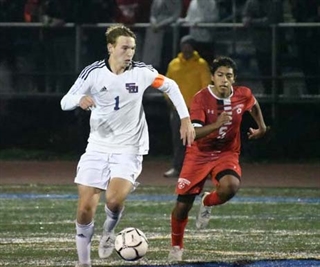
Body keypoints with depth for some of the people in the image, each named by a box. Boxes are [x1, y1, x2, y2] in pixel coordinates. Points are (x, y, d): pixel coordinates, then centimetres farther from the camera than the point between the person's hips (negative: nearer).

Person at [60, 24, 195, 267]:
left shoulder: (142, 72, -7)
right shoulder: (93, 73, -7)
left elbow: (171, 87, 9)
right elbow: (65, 103, -3)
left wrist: (185, 119, 4)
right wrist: (80, 99, -26)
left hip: (129, 149, -1)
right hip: (98, 147, 1)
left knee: (115, 199, -24)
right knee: (86, 207, -5)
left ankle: (109, 232, 10)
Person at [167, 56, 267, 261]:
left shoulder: (243, 95, -9)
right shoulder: (201, 98, -19)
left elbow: (254, 105, 18)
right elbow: (194, 133, -30)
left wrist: (262, 128, 21)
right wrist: (217, 124, -43)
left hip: (227, 154, 1)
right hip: (199, 154, -1)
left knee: (230, 187, -33)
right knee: (183, 205, -1)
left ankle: (208, 203, 3)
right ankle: (176, 247, 26)